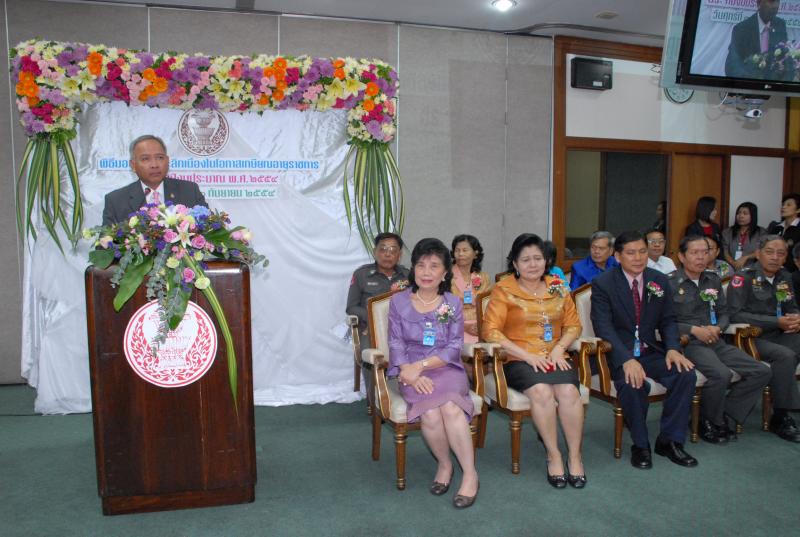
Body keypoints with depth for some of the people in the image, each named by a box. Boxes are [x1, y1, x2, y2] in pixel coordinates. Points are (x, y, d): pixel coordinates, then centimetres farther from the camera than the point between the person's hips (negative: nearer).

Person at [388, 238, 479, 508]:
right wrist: (410, 373, -17)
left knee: (449, 407, -32)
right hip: (412, 374, 0)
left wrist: (420, 366, -15)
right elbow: (396, 345, 1)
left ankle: (470, 473, -17)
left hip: (447, 369, 0)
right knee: (431, 413, -29)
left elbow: (454, 349, -1)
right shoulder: (399, 301, 6)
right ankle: (444, 465, -3)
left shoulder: (453, 303, 7)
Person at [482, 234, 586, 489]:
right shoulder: (504, 290, 0)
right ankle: (553, 456, -14)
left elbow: (573, 325, 16)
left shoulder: (558, 288, 13)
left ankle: (575, 457, -10)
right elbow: (490, 330, -8)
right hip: (518, 361, -3)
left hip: (554, 358, 3)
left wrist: (559, 348, -4)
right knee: (541, 392, -32)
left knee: (569, 392, -27)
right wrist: (527, 355, -14)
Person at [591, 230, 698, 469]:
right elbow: (603, 327, -17)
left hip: (651, 351, 5)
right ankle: (640, 445, -9)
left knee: (686, 373, -21)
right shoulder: (603, 284, -8)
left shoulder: (659, 281, 8)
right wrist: (627, 359, -31)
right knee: (633, 382, -33)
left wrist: (672, 348, -12)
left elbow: (668, 320, 10)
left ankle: (669, 441, -3)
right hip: (618, 353, -5)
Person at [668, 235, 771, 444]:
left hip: (716, 341, 7)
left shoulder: (713, 280, 17)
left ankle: (725, 415, 0)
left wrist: (718, 328, -3)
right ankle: (709, 423, -6)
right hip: (688, 343, -7)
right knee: (721, 374, -32)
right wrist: (694, 329, -15)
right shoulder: (670, 283, -4)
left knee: (762, 371, -10)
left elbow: (724, 313, 19)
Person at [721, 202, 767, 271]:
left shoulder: (761, 232, 10)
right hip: (731, 268, 1)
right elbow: (725, 252, 5)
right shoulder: (727, 232, 15)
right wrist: (734, 264, -13)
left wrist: (745, 257, -16)